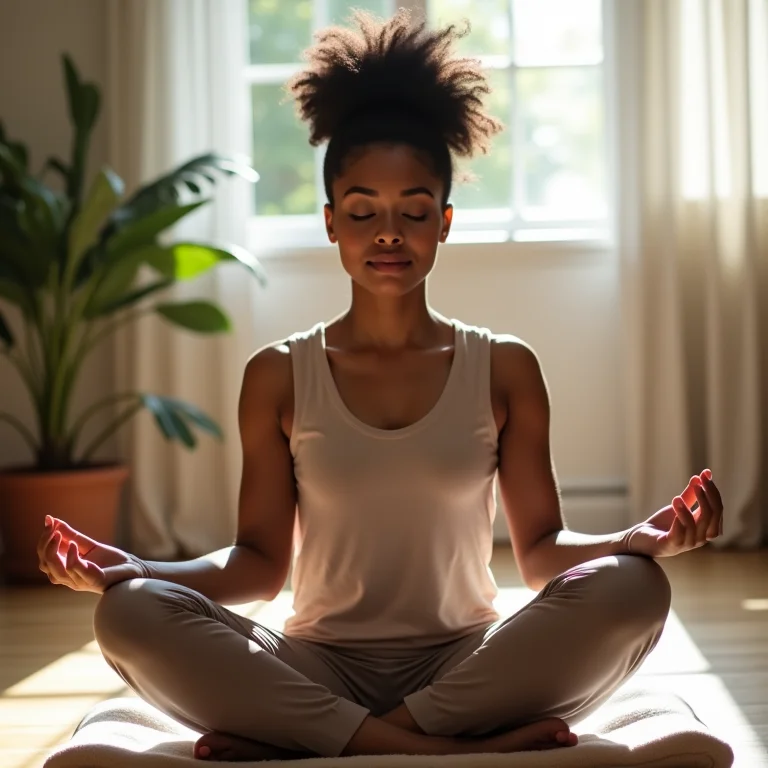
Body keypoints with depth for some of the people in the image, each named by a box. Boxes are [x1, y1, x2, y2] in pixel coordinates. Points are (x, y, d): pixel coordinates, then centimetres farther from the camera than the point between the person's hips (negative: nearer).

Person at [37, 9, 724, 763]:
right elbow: (259, 561, 6)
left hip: (465, 666, 1)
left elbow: (541, 551, 5)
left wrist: (645, 536, -15)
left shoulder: (505, 369, 7)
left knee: (631, 586, -28)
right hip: (319, 669, 0)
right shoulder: (278, 377, 6)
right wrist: (133, 570, -12)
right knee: (131, 614, -26)